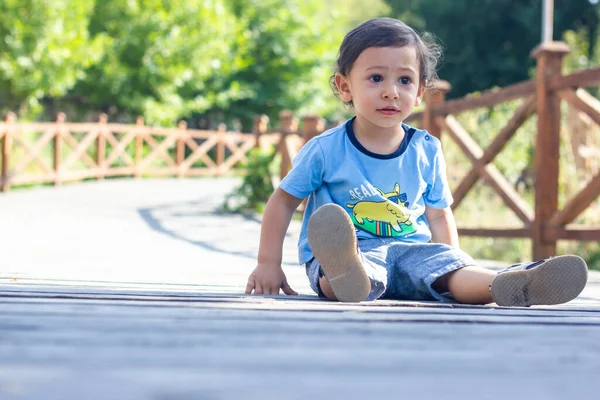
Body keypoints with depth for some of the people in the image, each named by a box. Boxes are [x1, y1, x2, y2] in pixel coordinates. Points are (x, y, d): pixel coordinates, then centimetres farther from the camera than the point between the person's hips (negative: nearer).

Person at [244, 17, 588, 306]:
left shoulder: (427, 151, 10)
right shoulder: (326, 150, -1)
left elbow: (439, 216, 17)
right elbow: (283, 201, 8)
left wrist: (455, 273, 5)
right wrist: (269, 265, 4)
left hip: (411, 252, 3)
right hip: (353, 252, -3)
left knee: (442, 258, -29)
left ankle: (510, 285, -58)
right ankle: (346, 274, -74)